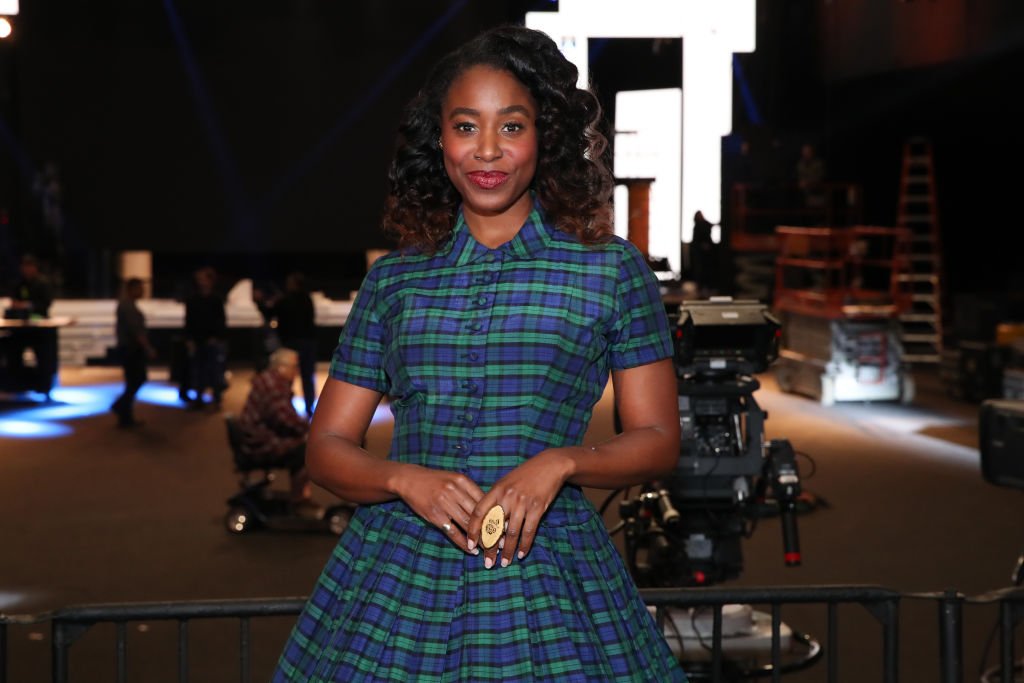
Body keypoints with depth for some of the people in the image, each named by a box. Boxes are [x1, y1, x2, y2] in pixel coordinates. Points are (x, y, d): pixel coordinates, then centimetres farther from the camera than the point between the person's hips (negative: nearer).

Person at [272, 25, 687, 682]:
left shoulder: (611, 269, 5)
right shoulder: (393, 280, 9)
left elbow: (658, 441, 4)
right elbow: (327, 447, 9)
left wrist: (560, 461, -14)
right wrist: (408, 479, -11)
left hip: (549, 577, -1)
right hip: (397, 575, 2)